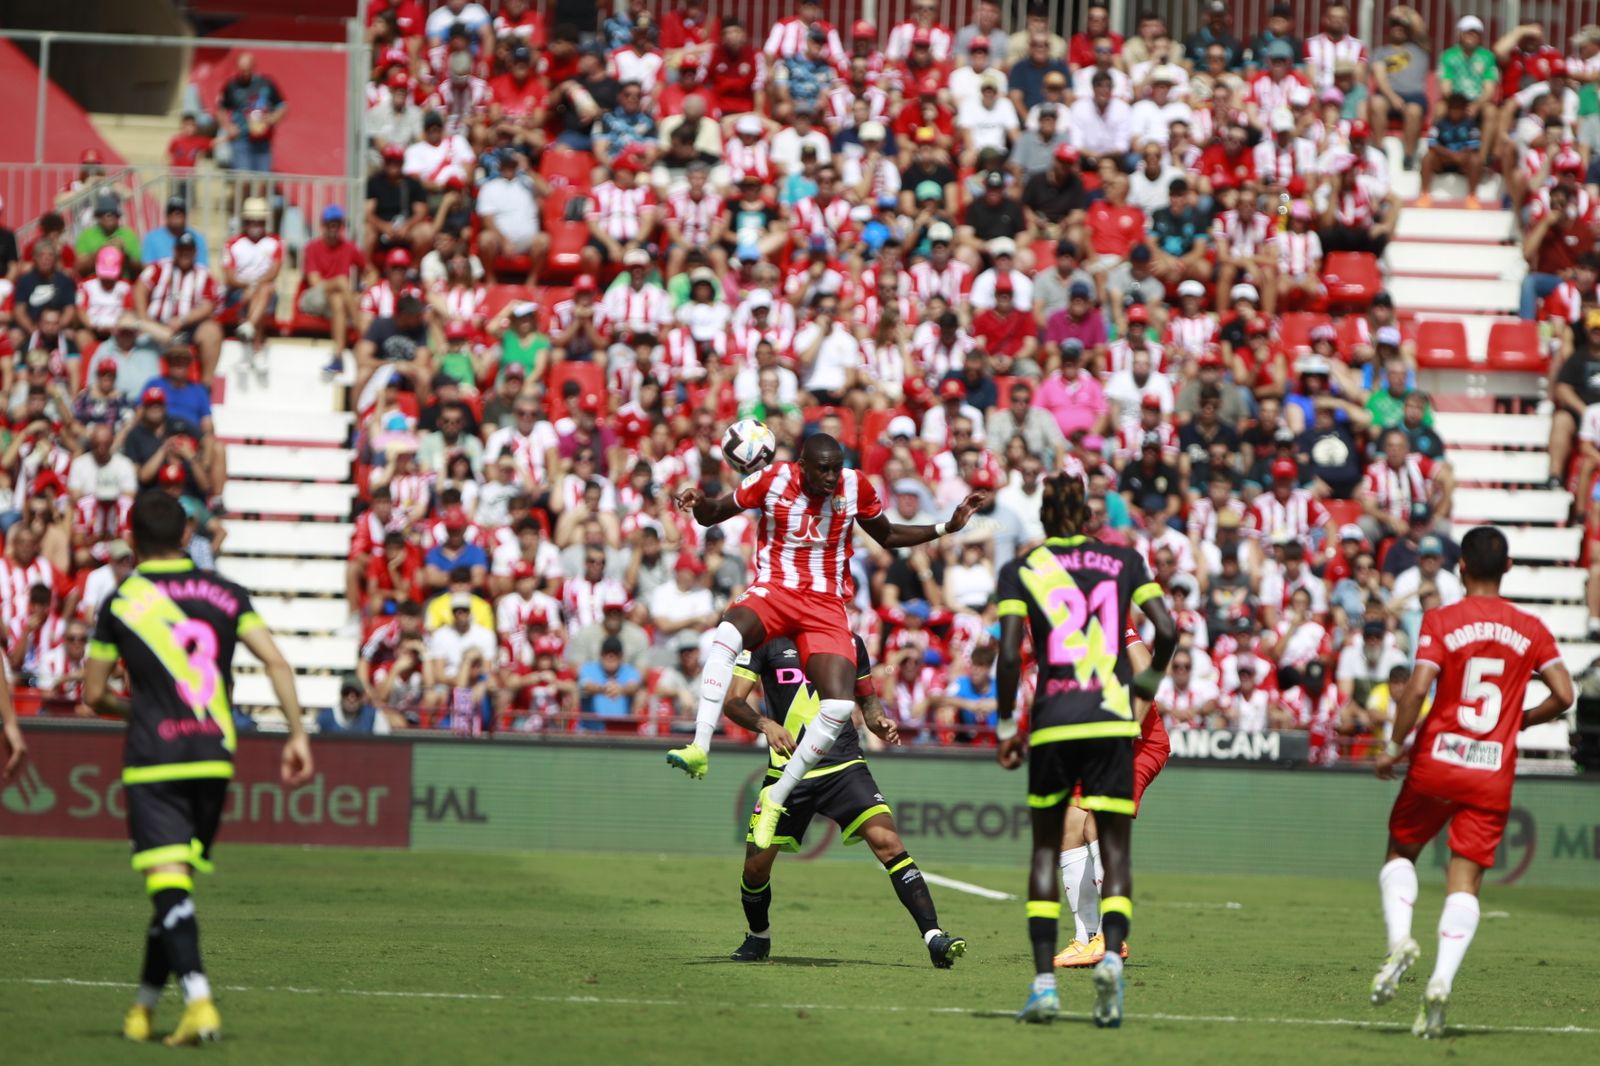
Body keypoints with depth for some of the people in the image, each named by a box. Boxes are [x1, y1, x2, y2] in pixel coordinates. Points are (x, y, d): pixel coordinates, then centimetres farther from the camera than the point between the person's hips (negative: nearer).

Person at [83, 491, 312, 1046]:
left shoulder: (121, 603, 1)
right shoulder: (224, 593, 9)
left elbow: (94, 694, 6)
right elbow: (276, 661, -1)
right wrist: (297, 733, 1)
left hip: (153, 758, -4)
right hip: (214, 755, 4)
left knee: (168, 881, -10)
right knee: (178, 882, 16)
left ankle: (199, 1001, -28)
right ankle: (144, 1006, 24)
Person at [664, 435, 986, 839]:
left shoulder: (856, 487, 1)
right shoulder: (774, 480, -5)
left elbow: (887, 536, 19)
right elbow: (711, 516, 5)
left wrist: (947, 527, 10)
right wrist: (698, 501, -19)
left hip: (825, 605, 2)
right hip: (774, 591, -2)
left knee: (838, 706, -19)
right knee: (728, 631, -39)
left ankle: (777, 796, -3)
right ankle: (699, 749, -42)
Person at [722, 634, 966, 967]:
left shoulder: (850, 642, 11)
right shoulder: (766, 641, 2)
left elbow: (867, 699, 22)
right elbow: (733, 701, -5)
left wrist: (880, 722, -1)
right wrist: (765, 723, -25)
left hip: (844, 766, 1)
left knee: (887, 841, -19)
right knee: (756, 864, 3)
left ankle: (934, 937, -21)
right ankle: (758, 937, 34)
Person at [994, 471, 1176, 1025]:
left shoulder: (1020, 571, 5)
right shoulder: (1123, 560, 9)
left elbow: (1009, 653, -4)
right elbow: (1167, 629, 1)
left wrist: (1006, 726, 5)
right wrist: (1149, 680, 20)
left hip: (1052, 723, 0)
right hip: (1113, 719, 0)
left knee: (1046, 849, 11)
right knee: (1115, 849, 5)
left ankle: (1044, 981, 2)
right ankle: (1111, 955, -21)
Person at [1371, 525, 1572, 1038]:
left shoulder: (1441, 621, -5)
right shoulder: (1531, 629, 3)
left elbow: (1417, 688, -15)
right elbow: (1563, 694, -1)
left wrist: (1395, 745, -3)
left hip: (1436, 763, -1)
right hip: (1494, 773, 1)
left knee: (1401, 851, 19)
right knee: (1465, 880, 1)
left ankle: (1400, 938, -4)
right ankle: (1441, 981, -14)